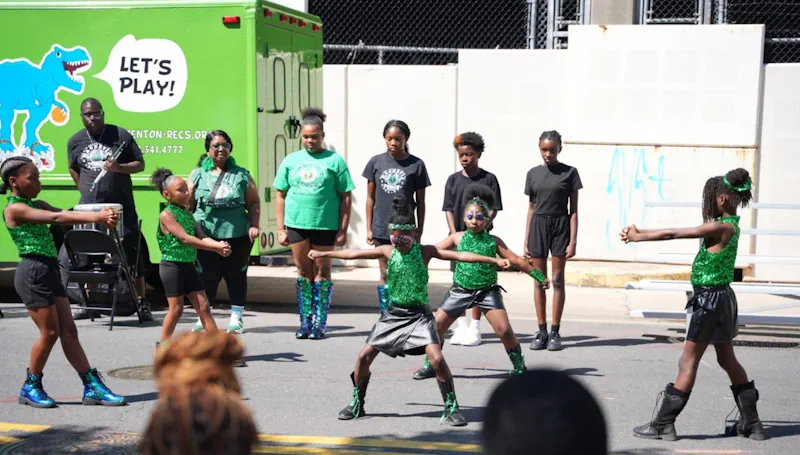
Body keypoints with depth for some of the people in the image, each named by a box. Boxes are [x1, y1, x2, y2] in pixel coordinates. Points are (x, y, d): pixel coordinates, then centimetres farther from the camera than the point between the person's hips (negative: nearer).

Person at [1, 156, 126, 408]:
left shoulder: (37, 205, 17)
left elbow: (66, 214, 3)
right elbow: (56, 218, -20)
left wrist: (100, 216, -15)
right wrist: (97, 217, -24)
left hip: (49, 271, 8)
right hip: (33, 272, -8)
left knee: (69, 330, 5)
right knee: (50, 332, -4)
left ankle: (93, 387, 6)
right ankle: (30, 388, 12)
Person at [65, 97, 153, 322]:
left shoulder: (121, 135, -3)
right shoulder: (75, 141, 7)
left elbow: (140, 164, -1)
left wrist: (118, 167, -18)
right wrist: (85, 190, 9)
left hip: (121, 208, -3)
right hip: (89, 208, 3)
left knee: (132, 254, 0)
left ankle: (142, 303, 8)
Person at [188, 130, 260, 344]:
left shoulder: (241, 175, 7)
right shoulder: (197, 175, 7)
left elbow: (254, 203, 8)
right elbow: (188, 205, 6)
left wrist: (254, 225, -4)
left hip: (237, 236, 0)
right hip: (206, 236, 0)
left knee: (236, 276, 8)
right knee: (207, 278, 3)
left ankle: (236, 318, 18)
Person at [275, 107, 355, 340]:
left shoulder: (334, 161, -1)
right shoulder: (291, 161, 9)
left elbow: (346, 197, -1)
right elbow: (281, 195, 12)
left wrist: (343, 230, -6)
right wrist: (281, 229, 6)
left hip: (325, 225, -3)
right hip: (297, 224, 3)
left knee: (322, 272, 4)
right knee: (303, 272, 10)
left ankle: (320, 323, 11)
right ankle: (305, 322, 17)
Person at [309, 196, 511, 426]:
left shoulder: (425, 251, -8)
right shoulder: (388, 251, -1)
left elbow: (460, 256, -13)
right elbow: (355, 254, 6)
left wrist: (494, 260, -19)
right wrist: (324, 253, 10)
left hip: (419, 314, -3)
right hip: (393, 314, 3)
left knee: (436, 358, -20)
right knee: (364, 356, 1)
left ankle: (451, 408, -6)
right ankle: (357, 405, 21)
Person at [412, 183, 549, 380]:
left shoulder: (494, 241, -1)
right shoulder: (457, 238, 1)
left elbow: (515, 260, 1)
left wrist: (538, 276, -1)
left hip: (487, 291, -1)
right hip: (460, 290, 2)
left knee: (504, 329, -13)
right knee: (437, 326, -1)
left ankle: (519, 367, 5)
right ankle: (430, 366, 17)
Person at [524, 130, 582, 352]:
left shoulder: (569, 173, 0)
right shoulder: (533, 174, 8)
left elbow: (573, 210, -1)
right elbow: (531, 208, 11)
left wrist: (573, 241, -8)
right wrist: (526, 241, 8)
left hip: (560, 225, -3)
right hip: (538, 225, 3)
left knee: (557, 280, 0)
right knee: (539, 281, 4)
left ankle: (555, 332, 6)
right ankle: (541, 331, 10)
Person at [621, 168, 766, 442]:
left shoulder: (720, 227, -19)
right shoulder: (731, 226, 9)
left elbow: (674, 234, -17)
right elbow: (678, 233, 9)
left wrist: (638, 236, -6)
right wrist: (640, 234, 5)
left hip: (709, 299, -9)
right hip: (723, 297, 9)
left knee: (688, 362, -3)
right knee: (728, 360, 16)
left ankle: (663, 424, 4)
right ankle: (751, 423, 22)